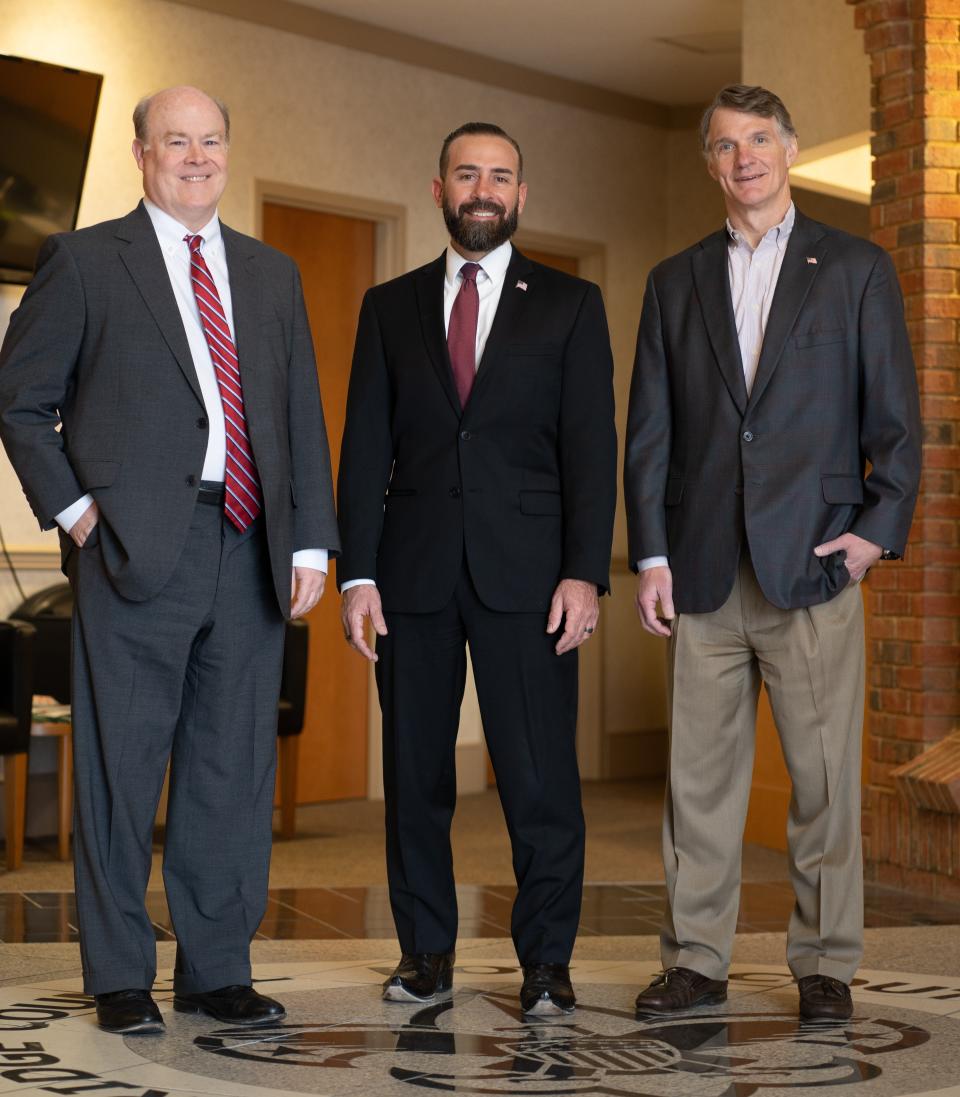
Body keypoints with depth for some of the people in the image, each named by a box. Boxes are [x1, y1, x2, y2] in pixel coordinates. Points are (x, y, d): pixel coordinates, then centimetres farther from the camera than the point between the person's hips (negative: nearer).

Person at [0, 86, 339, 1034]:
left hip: (249, 552, 4)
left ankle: (217, 972, 19)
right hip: (137, 552, -4)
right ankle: (119, 979, 15)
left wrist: (311, 540, 6)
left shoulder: (270, 274, 17)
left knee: (234, 772, 7)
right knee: (121, 770, 2)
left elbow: (302, 416, 14)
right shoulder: (84, 262, 4)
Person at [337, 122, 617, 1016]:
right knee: (414, 773, 7)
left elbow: (591, 446, 2)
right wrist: (356, 573, -1)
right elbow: (365, 447, 8)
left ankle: (547, 962, 7)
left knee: (540, 776, -4)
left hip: (526, 573, -2)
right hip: (413, 571, 2)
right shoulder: (390, 307, 13)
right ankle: (425, 952, 19)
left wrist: (585, 571, -8)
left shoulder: (570, 305, 8)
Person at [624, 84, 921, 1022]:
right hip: (701, 572, 2)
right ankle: (695, 958, 15)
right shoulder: (675, 281, 14)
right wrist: (649, 555, 2)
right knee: (698, 775, 5)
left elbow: (894, 415, 5)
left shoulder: (856, 268, 8)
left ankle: (824, 962, 12)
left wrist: (880, 527, -6)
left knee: (824, 776, 0)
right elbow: (648, 433, 10)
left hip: (813, 563, -2)